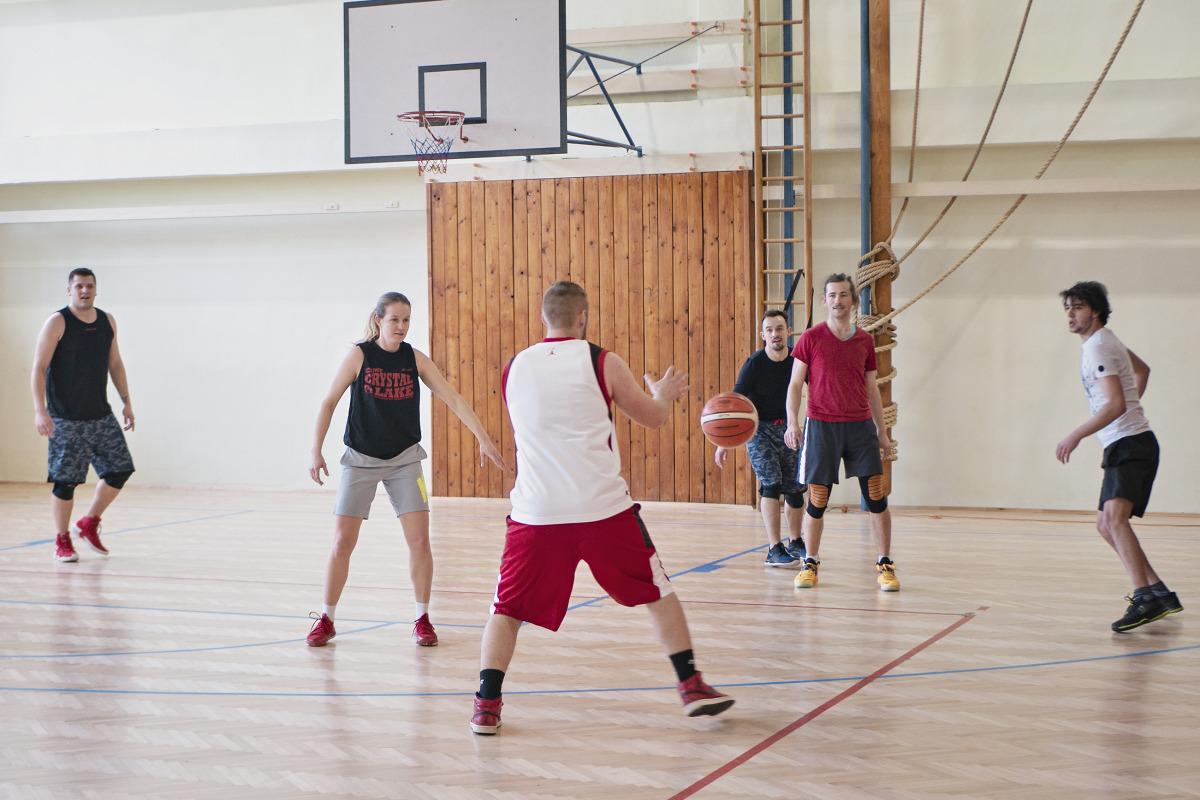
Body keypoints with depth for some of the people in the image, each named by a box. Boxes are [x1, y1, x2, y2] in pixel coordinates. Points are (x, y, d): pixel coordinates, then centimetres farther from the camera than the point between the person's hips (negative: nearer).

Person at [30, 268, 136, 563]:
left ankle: (89, 523, 20)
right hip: (66, 419, -5)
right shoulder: (57, 323, -9)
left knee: (120, 469, 1)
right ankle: (62, 541, 12)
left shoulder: (107, 322, 8)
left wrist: (126, 402, 12)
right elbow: (39, 368, -12)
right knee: (65, 481, -3)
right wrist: (40, 410, -21)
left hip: (101, 415, 5)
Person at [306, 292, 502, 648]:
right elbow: (329, 402, -4)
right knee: (342, 542, -2)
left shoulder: (416, 359, -4)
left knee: (419, 540, -5)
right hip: (361, 459, -2)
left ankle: (422, 619, 9)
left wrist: (483, 438, -11)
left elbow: (453, 398, -5)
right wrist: (316, 450, -10)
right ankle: (327, 619, 13)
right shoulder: (359, 355, -9)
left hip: (404, 459, 2)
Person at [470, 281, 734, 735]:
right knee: (657, 593, 16)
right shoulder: (601, 362, 0)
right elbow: (653, 418, 11)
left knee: (507, 608, 12)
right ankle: (691, 686, 15)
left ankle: (486, 706, 0)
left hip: (535, 510, 2)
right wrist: (663, 394, 34)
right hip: (603, 507, -2)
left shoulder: (514, 369, 10)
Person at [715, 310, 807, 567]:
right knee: (771, 484, -17)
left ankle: (795, 543, 28)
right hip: (759, 428, -4)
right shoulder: (755, 364, -17)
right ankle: (774, 550, -18)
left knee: (795, 488, 8)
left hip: (788, 427, 4)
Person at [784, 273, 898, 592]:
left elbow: (871, 389, 16)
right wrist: (792, 422, -12)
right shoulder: (811, 338, 0)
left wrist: (881, 429, 14)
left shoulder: (865, 341, 9)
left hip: (860, 426, 2)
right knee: (817, 500, 1)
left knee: (877, 498, -3)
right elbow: (795, 384, 1)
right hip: (821, 425, -2)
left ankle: (885, 565, 6)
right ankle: (810, 563, 17)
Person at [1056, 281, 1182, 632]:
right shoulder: (1105, 340, 17)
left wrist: (1076, 436, -27)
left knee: (1114, 514, -29)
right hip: (1121, 447, 11)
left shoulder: (1098, 347, -14)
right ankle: (1159, 592, 20)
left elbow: (1116, 405, -24)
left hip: (1130, 445, -11)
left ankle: (1144, 598, -40)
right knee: (1106, 524, 14)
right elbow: (1142, 369, 35)